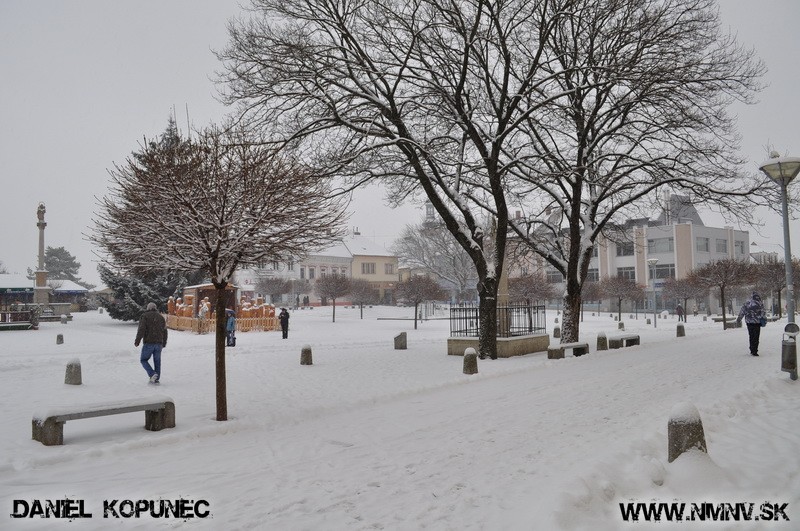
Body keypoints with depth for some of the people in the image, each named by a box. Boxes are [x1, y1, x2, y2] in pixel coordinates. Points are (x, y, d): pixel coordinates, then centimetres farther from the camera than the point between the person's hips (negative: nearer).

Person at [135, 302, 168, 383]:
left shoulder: (145, 316, -1)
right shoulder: (161, 317, 13)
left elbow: (141, 330, -12)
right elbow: (164, 331, 15)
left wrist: (137, 341, -7)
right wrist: (164, 343, 24)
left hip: (148, 343, -4)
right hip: (159, 343, 4)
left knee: (144, 360, 8)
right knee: (157, 361, 11)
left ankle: (152, 374, -10)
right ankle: (156, 378, 11)